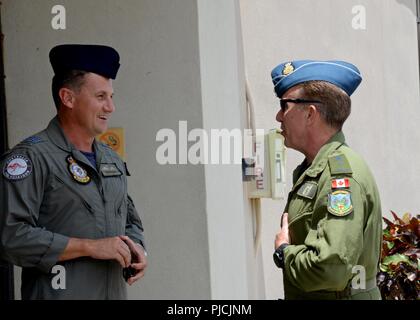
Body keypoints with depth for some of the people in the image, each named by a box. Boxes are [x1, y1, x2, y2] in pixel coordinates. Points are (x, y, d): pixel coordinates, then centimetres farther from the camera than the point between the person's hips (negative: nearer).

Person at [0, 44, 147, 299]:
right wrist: (89, 247, -18)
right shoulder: (32, 157, -10)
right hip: (58, 293, -6)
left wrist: (136, 249, 3)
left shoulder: (113, 161, 13)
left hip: (116, 291, 7)